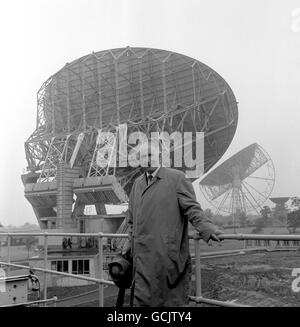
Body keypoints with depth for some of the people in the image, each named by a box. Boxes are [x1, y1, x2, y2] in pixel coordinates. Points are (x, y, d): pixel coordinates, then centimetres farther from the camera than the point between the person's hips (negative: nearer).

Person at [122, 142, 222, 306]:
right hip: (143, 255, 5)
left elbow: (191, 207, -7)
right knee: (142, 299, 10)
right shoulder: (138, 183, 17)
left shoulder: (176, 178, -2)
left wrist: (206, 228, -21)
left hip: (167, 254, -5)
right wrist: (132, 240, 21)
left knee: (172, 300, 3)